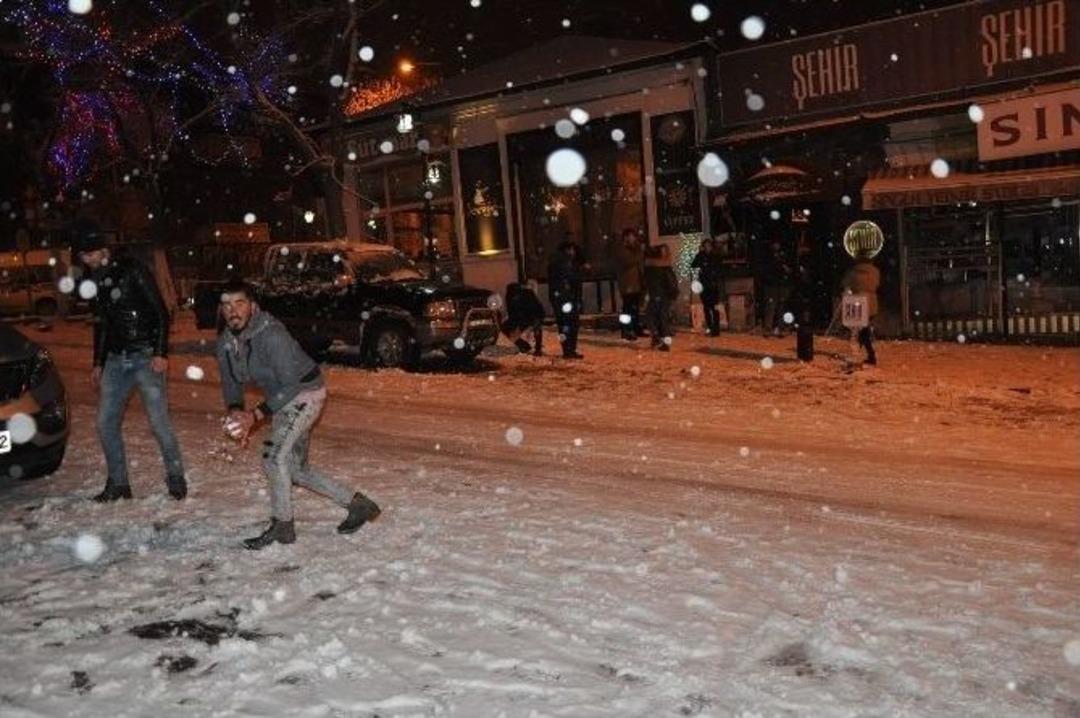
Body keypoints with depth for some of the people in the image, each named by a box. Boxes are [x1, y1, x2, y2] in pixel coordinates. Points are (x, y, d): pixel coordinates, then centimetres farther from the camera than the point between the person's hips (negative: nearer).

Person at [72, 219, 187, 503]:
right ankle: (118, 483, 18)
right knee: (106, 423, 5)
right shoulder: (94, 280, 11)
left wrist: (160, 353, -17)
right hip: (115, 361, 7)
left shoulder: (132, 270, -8)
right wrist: (98, 363, 20)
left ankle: (176, 477, 7)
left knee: (159, 422, -9)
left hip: (145, 358, -7)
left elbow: (160, 312, -10)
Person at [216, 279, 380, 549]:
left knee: (274, 457, -18)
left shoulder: (271, 334, -28)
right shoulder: (225, 343, -4)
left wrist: (255, 416, -35)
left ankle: (282, 526, 0)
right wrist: (235, 412, -22)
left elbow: (290, 385, -29)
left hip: (305, 392, -9)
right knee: (296, 469, 13)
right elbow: (231, 385, 0)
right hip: (282, 397, 9)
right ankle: (357, 504, 24)